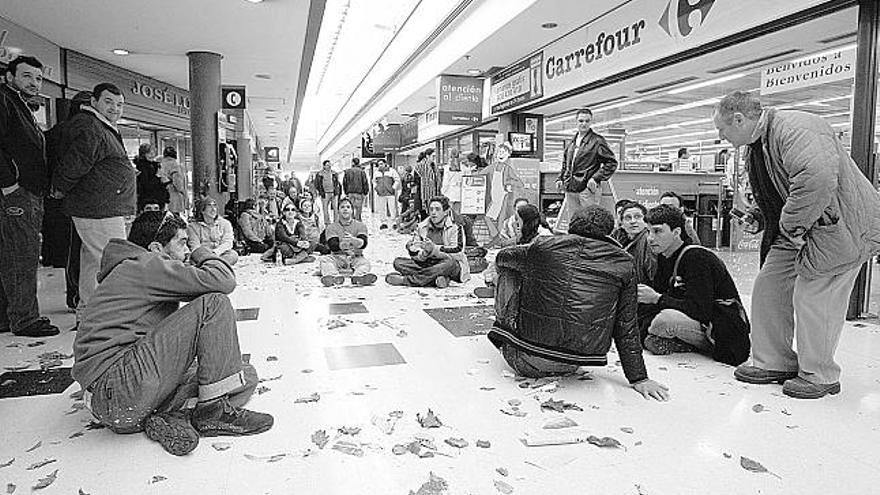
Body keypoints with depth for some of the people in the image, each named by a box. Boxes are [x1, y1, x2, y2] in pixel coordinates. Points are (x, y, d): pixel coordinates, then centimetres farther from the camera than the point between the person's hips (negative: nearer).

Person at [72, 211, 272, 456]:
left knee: (247, 377, 8)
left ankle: (170, 418, -11)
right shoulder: (145, 264, -5)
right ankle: (215, 410, -11)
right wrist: (202, 254, 6)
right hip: (117, 388, -10)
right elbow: (223, 281, -16)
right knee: (214, 304, -15)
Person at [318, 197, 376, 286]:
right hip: (337, 257, 1)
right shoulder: (331, 227, 10)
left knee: (364, 262, -30)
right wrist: (343, 244, -29)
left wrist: (352, 240, -30)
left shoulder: (360, 225, 11)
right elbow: (332, 246, -7)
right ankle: (334, 277, -55)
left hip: (356, 257, 0)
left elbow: (363, 244, -7)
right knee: (324, 259, -26)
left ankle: (359, 276, -62)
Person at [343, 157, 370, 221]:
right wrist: (365, 192, 5)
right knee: (358, 209, 2)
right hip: (359, 193, -3)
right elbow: (365, 183, -3)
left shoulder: (347, 171, 5)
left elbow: (344, 182, 8)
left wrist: (346, 192, 14)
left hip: (350, 193, 3)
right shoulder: (362, 171, -3)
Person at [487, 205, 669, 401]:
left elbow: (503, 257, 20)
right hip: (569, 367, 2)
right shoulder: (624, 263, 1)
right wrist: (639, 378, 11)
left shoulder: (544, 245, -1)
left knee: (508, 272, 16)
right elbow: (627, 327, 3)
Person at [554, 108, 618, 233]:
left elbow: (611, 163, -6)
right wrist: (560, 179, 13)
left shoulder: (597, 141, -3)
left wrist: (596, 178, -15)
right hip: (570, 190, 7)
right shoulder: (572, 143, 17)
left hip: (588, 189, -7)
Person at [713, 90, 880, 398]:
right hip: (795, 226, 10)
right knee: (768, 286, 6)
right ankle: (775, 362, 20)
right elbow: (771, 198, 17)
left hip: (840, 225, -10)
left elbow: (817, 180, -42)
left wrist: (792, 227, -32)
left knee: (812, 295, -7)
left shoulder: (795, 129, -25)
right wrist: (784, 229, 4)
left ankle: (820, 376, 13)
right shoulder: (755, 147, 8)